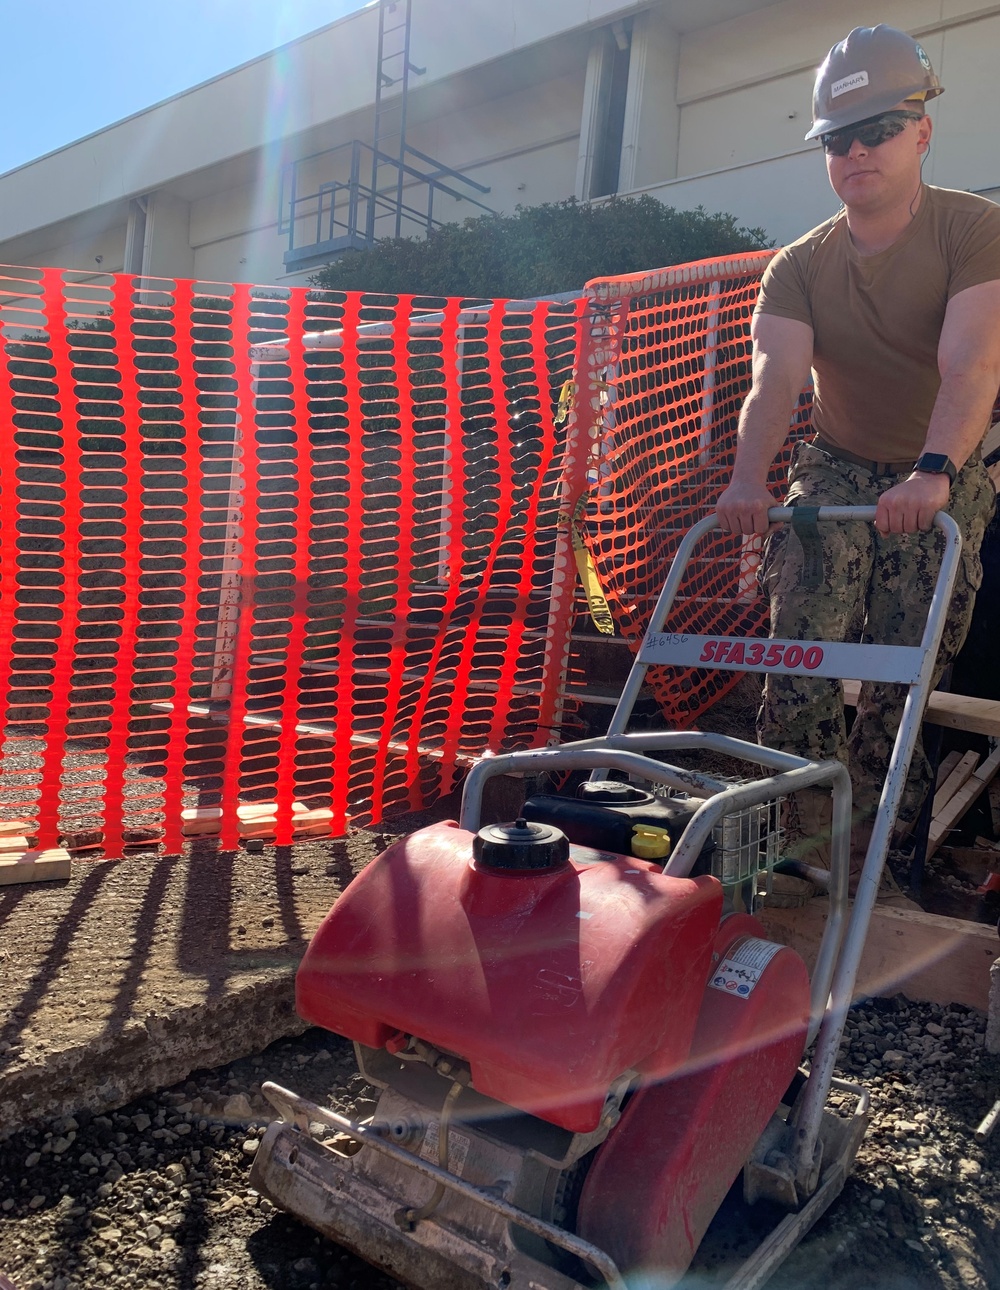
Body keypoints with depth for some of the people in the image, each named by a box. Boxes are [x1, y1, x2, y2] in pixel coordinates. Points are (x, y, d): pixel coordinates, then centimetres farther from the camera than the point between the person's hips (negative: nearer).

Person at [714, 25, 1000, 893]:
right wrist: (749, 477, -39)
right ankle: (808, 816, -9)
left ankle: (868, 835, 7)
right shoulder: (801, 266, -3)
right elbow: (776, 375, -20)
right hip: (838, 464, 2)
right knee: (805, 634, -19)